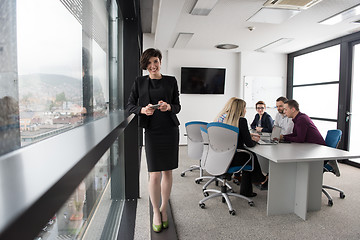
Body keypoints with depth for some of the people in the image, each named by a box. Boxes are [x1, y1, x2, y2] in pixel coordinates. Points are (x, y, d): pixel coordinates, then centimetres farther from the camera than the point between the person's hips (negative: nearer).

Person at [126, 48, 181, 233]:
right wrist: (143, 110, -14)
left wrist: (169, 107, -14)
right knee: (154, 174, -2)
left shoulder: (171, 81, 8)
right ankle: (156, 211, 21)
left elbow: (178, 106, 8)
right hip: (152, 131, -1)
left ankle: (164, 208, 29)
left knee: (167, 171, 9)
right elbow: (130, 105, 6)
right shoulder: (139, 82, 7)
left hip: (170, 129, 2)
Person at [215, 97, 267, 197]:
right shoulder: (241, 120, -16)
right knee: (251, 156, 22)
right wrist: (255, 141, 11)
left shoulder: (220, 117, 4)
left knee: (248, 154, 27)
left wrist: (249, 135, 23)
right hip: (231, 160, -6)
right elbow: (249, 144, -13)